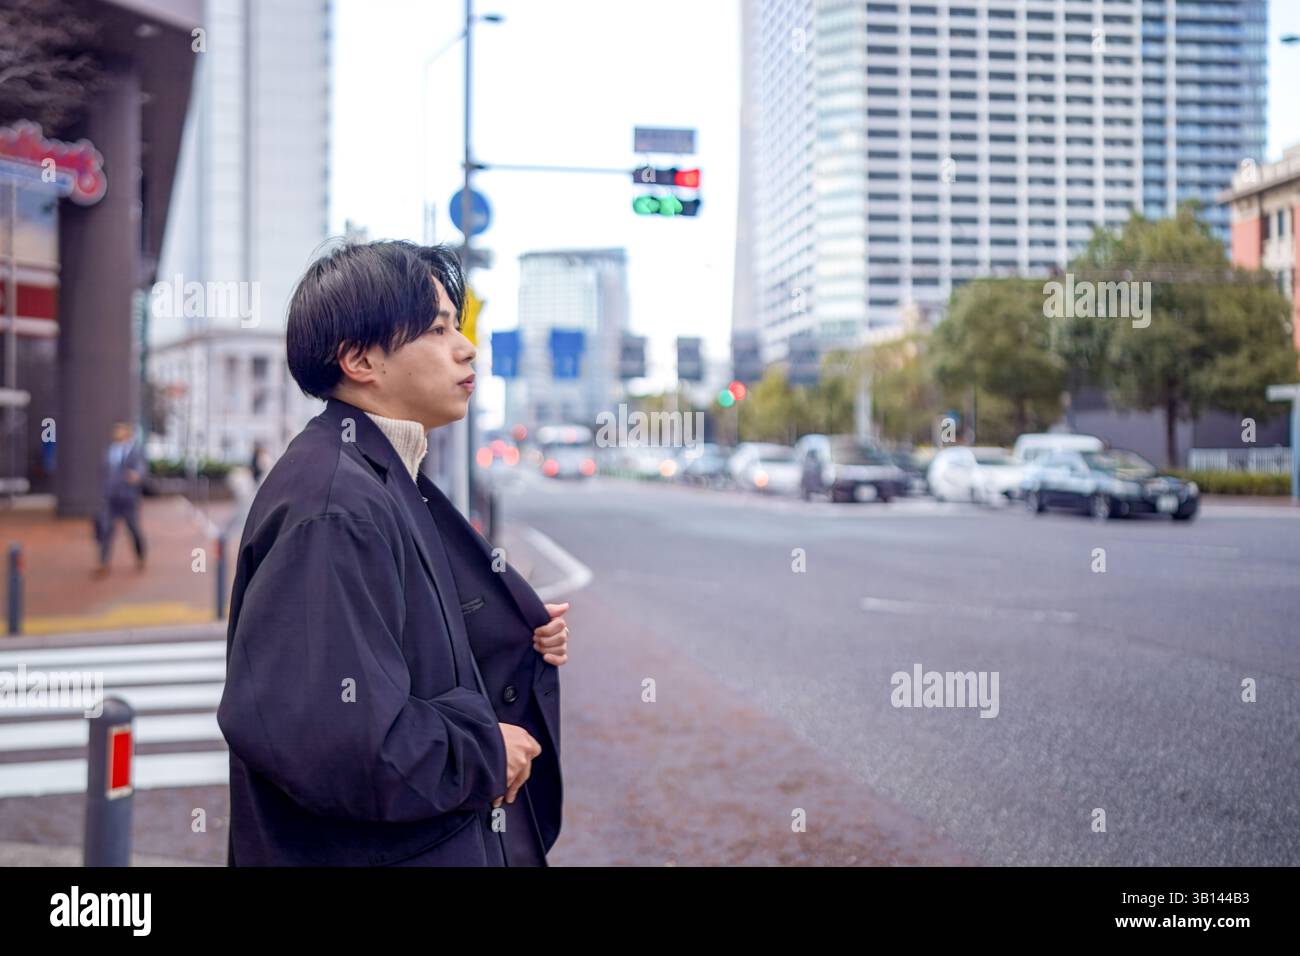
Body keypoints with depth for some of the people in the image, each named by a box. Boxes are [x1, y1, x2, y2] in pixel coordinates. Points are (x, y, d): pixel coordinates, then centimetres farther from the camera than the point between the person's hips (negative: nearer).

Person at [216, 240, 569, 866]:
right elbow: (319, 731, -33)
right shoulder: (335, 508, -24)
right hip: (367, 850, -9)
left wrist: (520, 646, 1)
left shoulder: (395, 484, 8)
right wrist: (484, 754, -20)